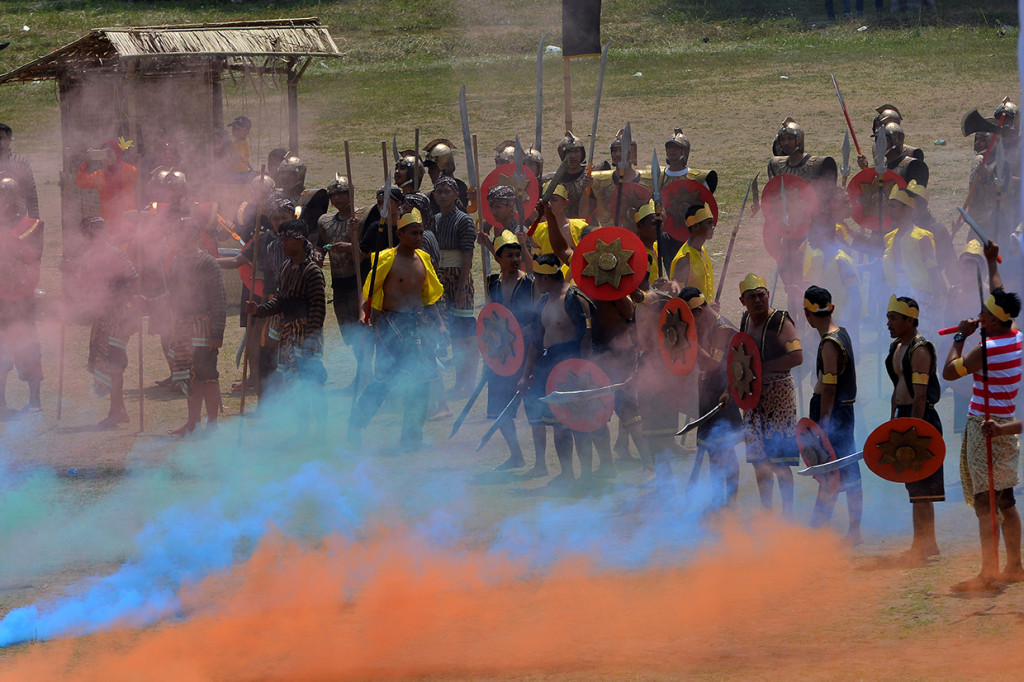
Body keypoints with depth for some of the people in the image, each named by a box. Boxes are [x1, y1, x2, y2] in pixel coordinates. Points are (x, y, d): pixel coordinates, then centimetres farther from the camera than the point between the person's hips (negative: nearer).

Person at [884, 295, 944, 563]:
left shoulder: (920, 350, -15)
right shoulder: (896, 348, 15)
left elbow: (920, 395, -20)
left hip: (922, 419, -10)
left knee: (921, 488, -8)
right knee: (915, 487, 13)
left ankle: (923, 544, -7)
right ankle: (927, 543, 20)